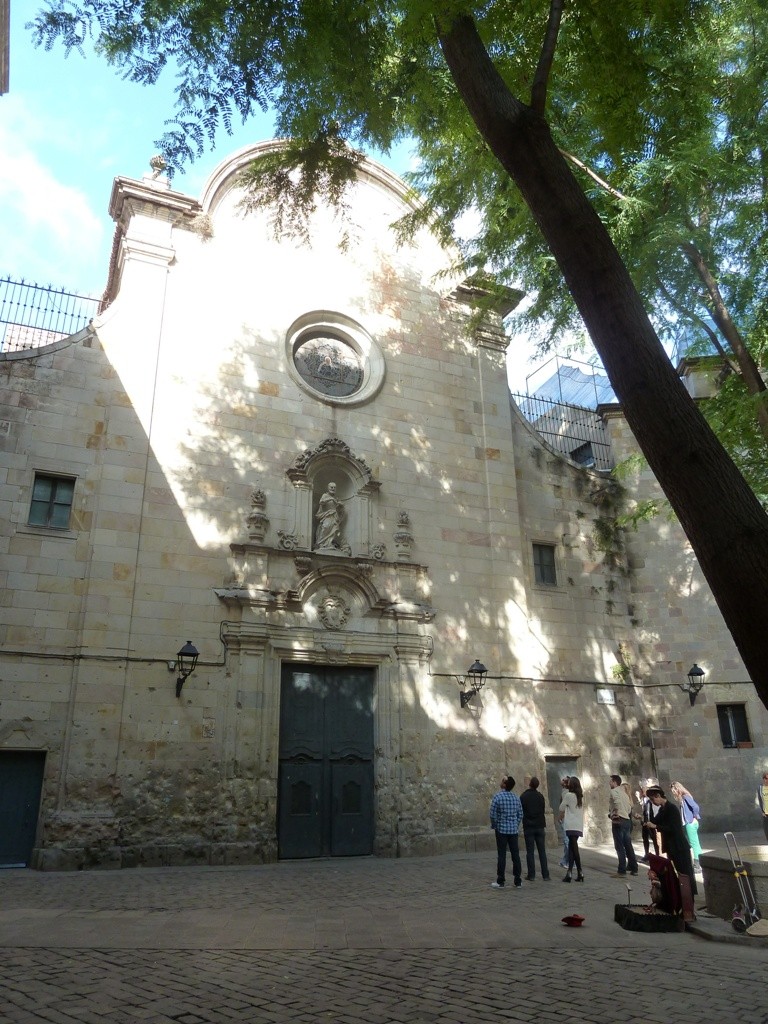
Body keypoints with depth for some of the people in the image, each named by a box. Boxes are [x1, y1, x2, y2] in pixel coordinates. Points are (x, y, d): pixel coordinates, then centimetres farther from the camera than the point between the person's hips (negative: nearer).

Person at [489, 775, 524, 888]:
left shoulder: (497, 796, -12)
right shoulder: (516, 797, 3)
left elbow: (493, 814, -12)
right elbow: (520, 815, 6)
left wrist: (494, 826, 4)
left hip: (501, 829, -4)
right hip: (514, 830, 4)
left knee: (501, 856, 1)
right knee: (515, 855, 8)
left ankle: (500, 882, 6)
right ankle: (518, 881, 13)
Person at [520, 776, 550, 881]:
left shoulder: (523, 796, -6)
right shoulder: (540, 796, 2)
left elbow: (521, 812, -1)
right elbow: (543, 811, 8)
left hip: (528, 827, -2)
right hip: (540, 826, 2)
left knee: (530, 852, 1)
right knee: (542, 851, 6)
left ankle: (531, 875, 0)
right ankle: (545, 875, 5)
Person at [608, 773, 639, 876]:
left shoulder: (613, 791, -7)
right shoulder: (623, 792, 19)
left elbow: (617, 801, -27)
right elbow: (629, 806, 19)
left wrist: (616, 814, -18)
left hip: (618, 821, -8)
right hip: (627, 820, 8)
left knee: (619, 846, -5)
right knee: (628, 845, 12)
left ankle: (622, 869, -5)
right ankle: (634, 868, 15)